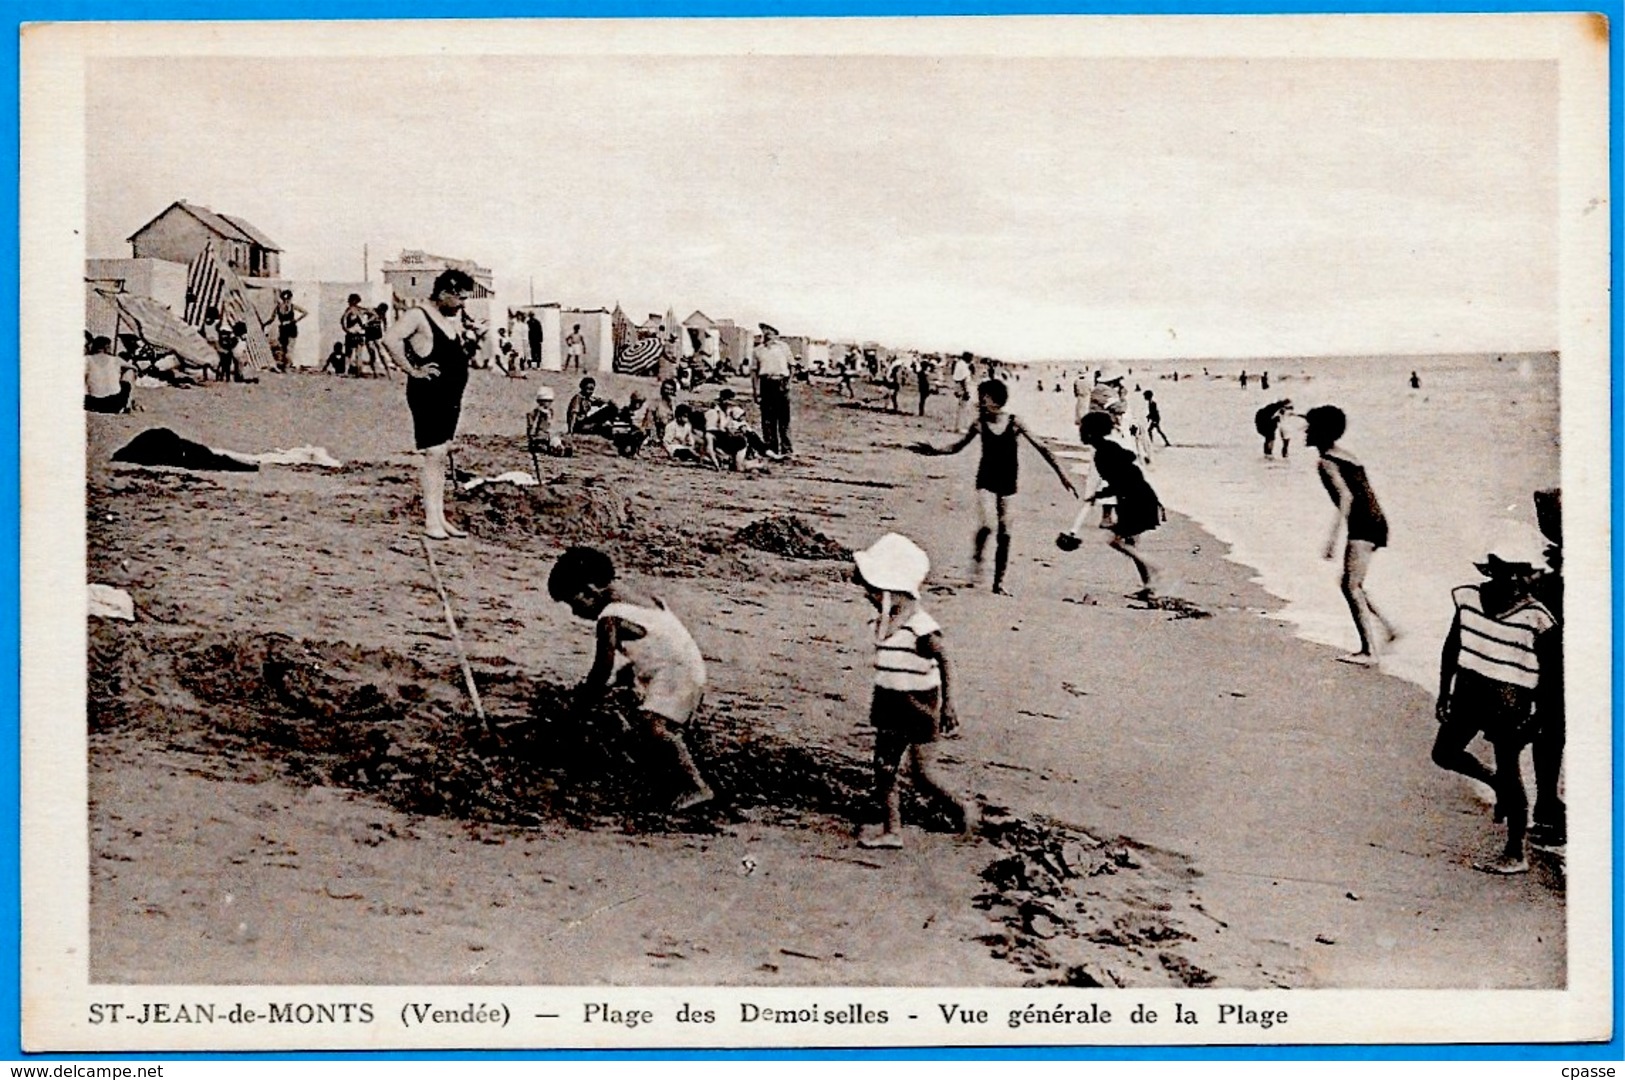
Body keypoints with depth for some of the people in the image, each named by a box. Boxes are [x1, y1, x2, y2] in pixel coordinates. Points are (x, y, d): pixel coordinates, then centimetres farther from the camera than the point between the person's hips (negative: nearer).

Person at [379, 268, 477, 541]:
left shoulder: (455, 317, 14)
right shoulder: (418, 316, -12)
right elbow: (390, 338, -27)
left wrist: (470, 344, 9)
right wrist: (412, 370, -22)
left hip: (452, 395, 9)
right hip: (428, 393, -9)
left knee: (442, 455, 11)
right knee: (434, 454, -11)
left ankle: (440, 517, 17)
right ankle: (431, 520, -8)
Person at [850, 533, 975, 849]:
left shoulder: (920, 627, -22)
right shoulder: (884, 622, 3)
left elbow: (945, 665, -19)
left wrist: (948, 709, -20)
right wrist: (879, 701, 21)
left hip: (921, 708, -8)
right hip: (892, 705, 8)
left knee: (922, 774, -2)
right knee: (884, 769, 6)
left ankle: (962, 807, 21)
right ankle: (891, 831, 14)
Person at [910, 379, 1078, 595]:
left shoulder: (1014, 423, -8)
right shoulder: (980, 424, -4)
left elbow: (1041, 448, -6)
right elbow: (957, 446, 10)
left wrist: (1063, 475, -9)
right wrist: (934, 451, -6)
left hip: (1007, 485, 1)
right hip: (986, 482, -1)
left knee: (1004, 534, 5)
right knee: (988, 524, -24)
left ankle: (999, 583, 15)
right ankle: (977, 556, 5)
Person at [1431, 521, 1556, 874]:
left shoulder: (1535, 617, -15)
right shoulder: (1469, 598, -3)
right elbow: (1452, 647, 8)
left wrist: (1536, 715, -10)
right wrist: (1444, 693, 9)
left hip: (1510, 700, -6)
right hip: (1469, 690, 6)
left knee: (1508, 770, 1)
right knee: (1445, 753, 15)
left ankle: (1515, 856, 12)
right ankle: (1496, 783, 42)